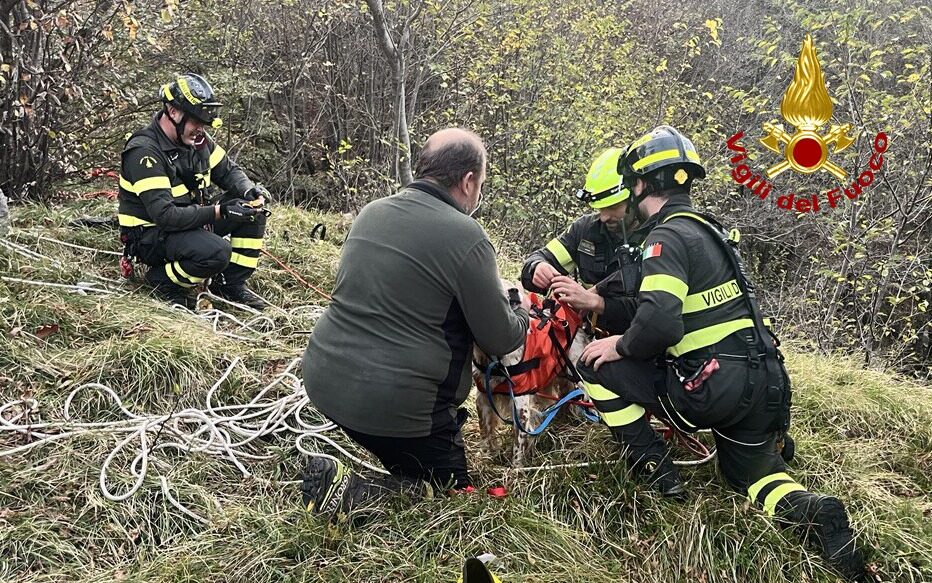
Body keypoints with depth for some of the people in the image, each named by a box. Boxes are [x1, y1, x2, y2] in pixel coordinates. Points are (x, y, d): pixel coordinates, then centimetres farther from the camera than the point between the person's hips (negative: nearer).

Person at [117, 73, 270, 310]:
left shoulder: (197, 139, 0)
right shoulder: (144, 151, -24)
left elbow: (228, 170, 10)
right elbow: (164, 215, -30)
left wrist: (250, 190, -13)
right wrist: (219, 211, -34)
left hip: (190, 221, 8)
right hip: (151, 235, -8)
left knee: (253, 210, -6)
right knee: (217, 252, -34)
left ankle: (231, 284, 1)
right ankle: (163, 278, -5)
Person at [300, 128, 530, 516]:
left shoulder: (371, 212, 5)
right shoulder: (465, 237, -17)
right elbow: (500, 339, -9)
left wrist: (492, 295, 24)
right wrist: (522, 312, 14)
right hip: (392, 404, -8)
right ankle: (350, 494, -8)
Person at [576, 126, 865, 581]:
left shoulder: (667, 236, -13)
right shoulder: (707, 229, 16)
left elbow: (659, 322, -28)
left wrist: (621, 346, -8)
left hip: (710, 389, -9)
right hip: (763, 384, 9)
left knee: (597, 366, 4)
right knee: (757, 476, 28)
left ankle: (655, 469, 6)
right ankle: (812, 513, -1)